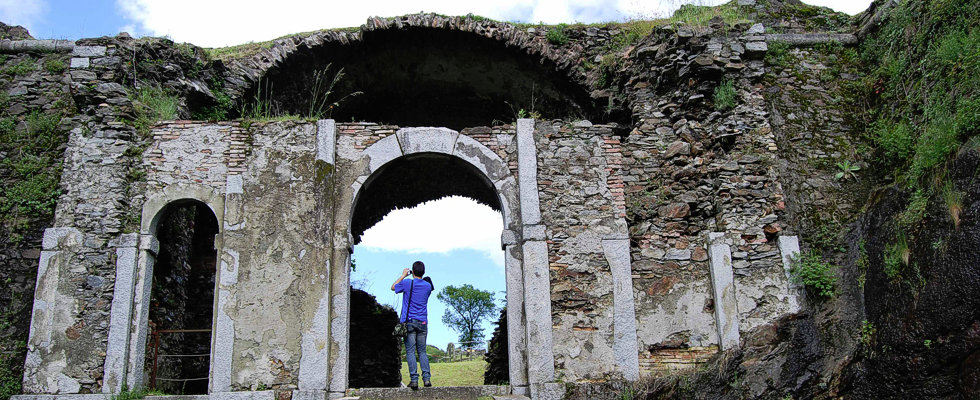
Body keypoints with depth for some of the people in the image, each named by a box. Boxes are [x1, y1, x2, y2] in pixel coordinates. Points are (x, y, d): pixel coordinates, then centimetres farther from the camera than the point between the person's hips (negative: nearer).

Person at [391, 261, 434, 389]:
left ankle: (414, 380, -9)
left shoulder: (407, 283, -6)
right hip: (422, 323, 3)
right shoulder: (427, 285, 4)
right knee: (422, 351, 9)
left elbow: (393, 287, 14)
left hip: (409, 322, -3)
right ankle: (427, 378, -3)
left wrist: (403, 275, 21)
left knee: (410, 351, -2)